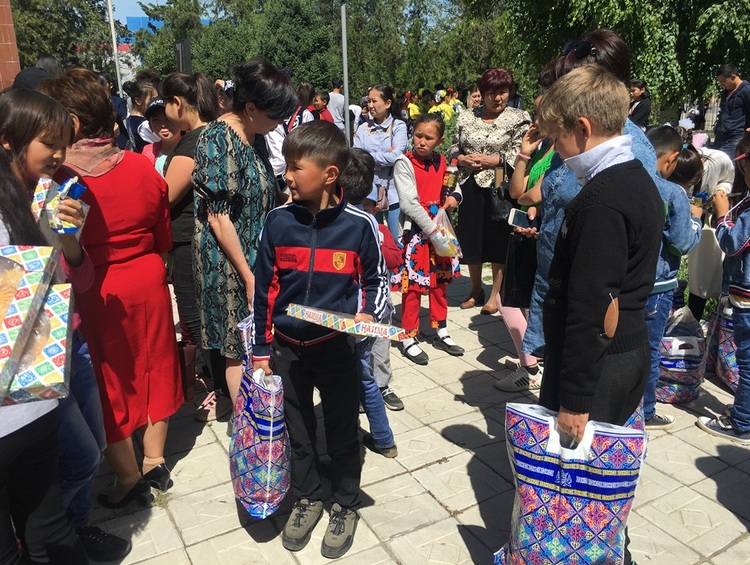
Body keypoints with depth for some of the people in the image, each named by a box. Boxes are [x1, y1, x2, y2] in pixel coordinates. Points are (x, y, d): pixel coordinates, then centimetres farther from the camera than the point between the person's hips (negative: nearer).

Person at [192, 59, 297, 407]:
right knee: (240, 349, 4)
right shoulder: (217, 139, -18)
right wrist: (248, 275, -16)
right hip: (230, 264, -7)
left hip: (256, 257, 7)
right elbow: (218, 218, -19)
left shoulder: (255, 136, 7)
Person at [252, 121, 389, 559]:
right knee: (299, 429, 18)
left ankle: (346, 506, 36)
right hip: (287, 346, 2)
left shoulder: (360, 224, -13)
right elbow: (265, 288, 1)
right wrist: (261, 348, 4)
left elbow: (376, 281, 2)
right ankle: (308, 498, 41)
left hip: (337, 346, -2)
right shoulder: (278, 221, -7)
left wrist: (369, 315, -18)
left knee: (343, 431, 13)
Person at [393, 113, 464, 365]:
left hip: (439, 229, 6)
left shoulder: (441, 161, 7)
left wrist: (454, 196, -1)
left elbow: (453, 184, 23)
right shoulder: (405, 162, -11)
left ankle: (441, 332, 28)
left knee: (440, 282, 14)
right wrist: (432, 229, -20)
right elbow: (409, 203, -18)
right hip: (416, 231, -6)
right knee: (413, 284, -2)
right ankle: (409, 338, 11)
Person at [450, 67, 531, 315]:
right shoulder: (466, 118, 10)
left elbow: (520, 153, -8)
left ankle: (495, 294, 17)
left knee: (498, 240, 3)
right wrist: (462, 158, -6)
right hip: (470, 186, 4)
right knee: (470, 238, 10)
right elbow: (453, 148, 15)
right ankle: (476, 290, 29)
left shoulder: (519, 118, -1)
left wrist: (493, 160, -16)